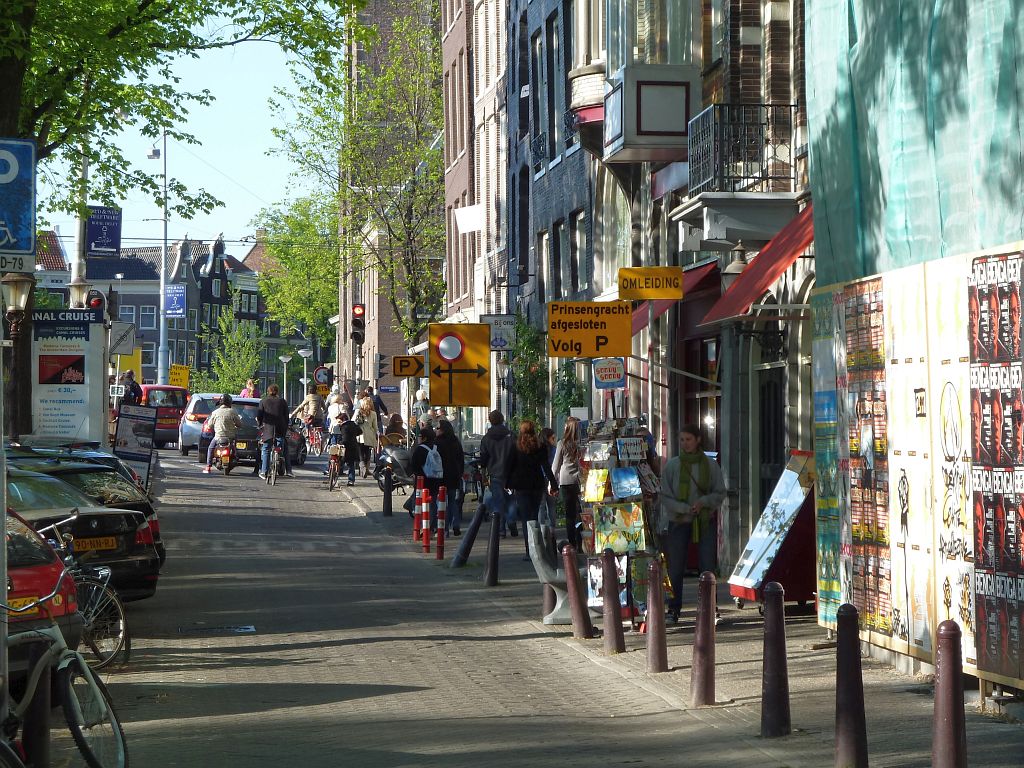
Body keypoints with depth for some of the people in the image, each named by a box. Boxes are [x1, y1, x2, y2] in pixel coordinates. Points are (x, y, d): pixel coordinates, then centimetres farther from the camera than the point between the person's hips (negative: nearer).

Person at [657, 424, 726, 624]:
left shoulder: (710, 465, 3)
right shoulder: (672, 465, 0)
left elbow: (720, 493, 7)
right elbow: (664, 495, -2)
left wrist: (704, 502, -13)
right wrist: (685, 508, -15)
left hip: (705, 521, 1)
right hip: (678, 521, -1)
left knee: (707, 566, -2)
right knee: (676, 568, 1)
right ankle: (673, 609, 8)